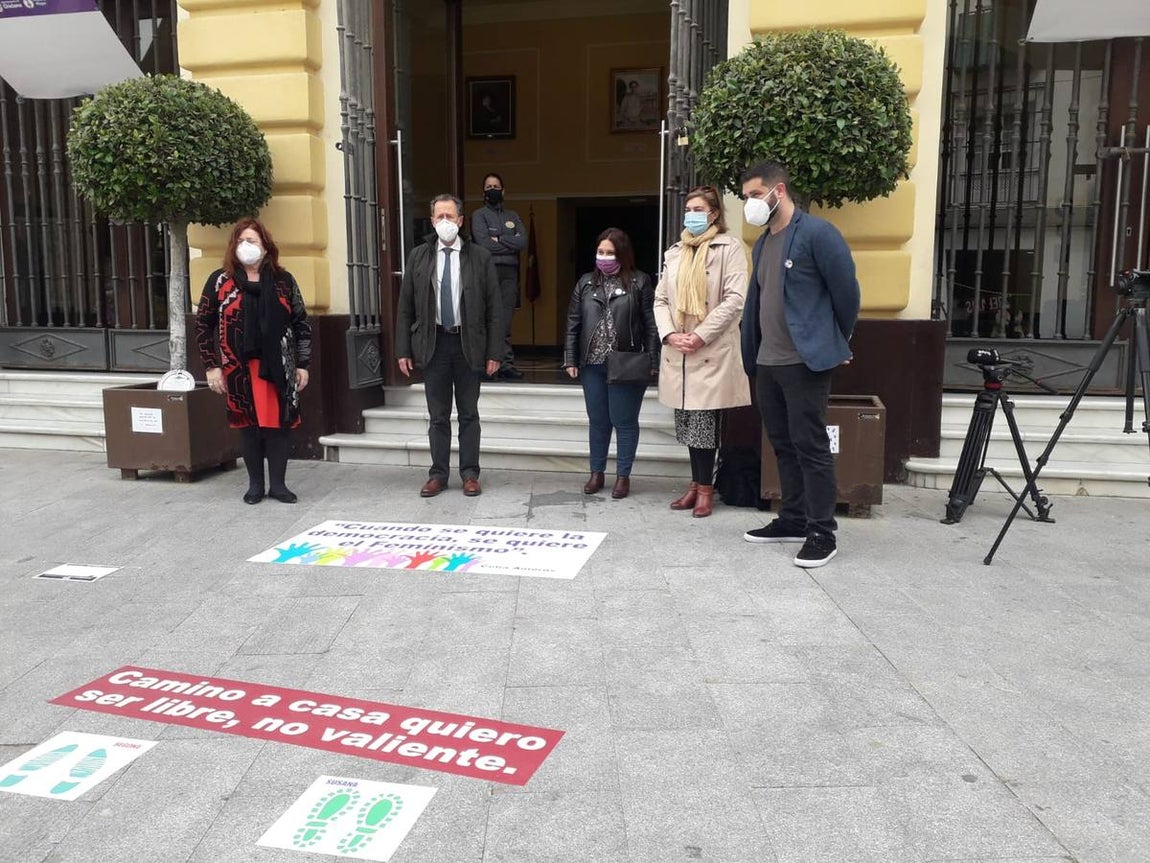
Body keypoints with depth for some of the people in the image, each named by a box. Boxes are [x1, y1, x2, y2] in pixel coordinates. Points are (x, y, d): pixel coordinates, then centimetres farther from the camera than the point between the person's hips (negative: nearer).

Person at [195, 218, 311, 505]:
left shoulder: (283, 280, 7)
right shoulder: (220, 280, 5)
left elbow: (301, 323, 8)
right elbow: (203, 324, 5)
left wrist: (302, 364, 3)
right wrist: (211, 366, -2)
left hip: (277, 367, 0)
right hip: (239, 369, 0)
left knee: (277, 424, 2)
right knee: (248, 425, 5)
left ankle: (278, 484, 12)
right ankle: (255, 484, 17)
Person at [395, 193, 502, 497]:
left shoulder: (480, 256, 1)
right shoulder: (419, 256, 5)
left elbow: (493, 308, 0)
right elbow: (405, 307, 6)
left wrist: (494, 352, -5)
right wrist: (404, 350, 0)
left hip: (468, 344, -1)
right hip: (433, 343, 1)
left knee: (469, 414, 7)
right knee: (438, 416, 8)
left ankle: (470, 474, 16)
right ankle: (438, 474, 16)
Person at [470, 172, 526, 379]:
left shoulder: (512, 216, 21)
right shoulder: (479, 215, 8)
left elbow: (523, 241, 5)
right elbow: (484, 243, -7)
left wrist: (499, 240, -4)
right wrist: (511, 243, 0)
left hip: (510, 271, 3)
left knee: (505, 321, 0)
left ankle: (505, 364, -1)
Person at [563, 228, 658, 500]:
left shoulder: (640, 282, -2)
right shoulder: (586, 283, 9)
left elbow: (650, 325, -4)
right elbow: (573, 323, 10)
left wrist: (652, 362, -9)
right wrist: (570, 359, 5)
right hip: (592, 365, 3)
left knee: (624, 421, 4)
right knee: (597, 421, 11)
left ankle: (623, 476, 15)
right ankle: (596, 473, 23)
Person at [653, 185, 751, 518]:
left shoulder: (730, 247, -1)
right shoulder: (674, 252, 16)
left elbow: (734, 299, -10)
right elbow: (661, 298, 13)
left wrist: (700, 336, -15)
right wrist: (669, 334, -5)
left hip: (712, 351, -5)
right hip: (678, 352, 5)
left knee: (705, 422, -4)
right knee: (687, 423, 9)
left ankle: (705, 487, 8)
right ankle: (697, 483, 20)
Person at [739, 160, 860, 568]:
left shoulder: (817, 233, -10)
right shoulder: (762, 244, 15)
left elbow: (846, 290, -7)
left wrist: (837, 343, 4)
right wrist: (751, 353, 14)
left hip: (806, 362, -8)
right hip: (768, 363, 8)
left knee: (811, 448, -4)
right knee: (783, 445, 14)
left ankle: (822, 533, 5)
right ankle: (793, 519, 26)